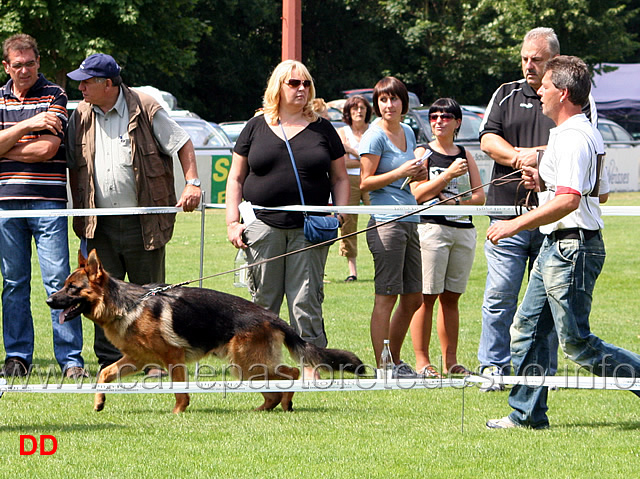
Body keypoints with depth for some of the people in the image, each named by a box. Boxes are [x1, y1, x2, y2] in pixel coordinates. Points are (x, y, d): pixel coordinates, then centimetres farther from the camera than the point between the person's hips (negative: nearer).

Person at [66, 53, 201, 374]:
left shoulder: (145, 110, -5)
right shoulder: (81, 116, 8)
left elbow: (183, 144, 0)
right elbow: (74, 166, 16)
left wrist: (192, 184, -11)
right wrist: (78, 210, 12)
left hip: (142, 224, -4)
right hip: (100, 225, 4)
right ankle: (109, 361, 9)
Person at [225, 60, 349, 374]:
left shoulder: (322, 129, 11)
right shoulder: (256, 128, 10)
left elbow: (340, 178, 14)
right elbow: (236, 178, 12)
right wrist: (232, 222, 2)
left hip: (309, 229, 0)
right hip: (263, 227, 0)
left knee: (306, 302, -5)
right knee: (262, 303, 1)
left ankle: (312, 368, -3)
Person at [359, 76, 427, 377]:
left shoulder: (407, 133, 16)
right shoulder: (375, 136, -6)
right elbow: (365, 183, -10)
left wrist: (417, 174, 8)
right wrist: (400, 172, -18)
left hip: (409, 221, 8)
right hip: (386, 222, -8)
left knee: (413, 298, 11)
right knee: (386, 296, -8)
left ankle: (395, 362, 22)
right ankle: (382, 369, -6)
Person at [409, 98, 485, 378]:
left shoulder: (465, 156, 16)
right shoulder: (423, 153, 4)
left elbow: (479, 196, 11)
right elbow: (418, 193, -8)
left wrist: (458, 201, -8)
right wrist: (449, 174, -16)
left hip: (464, 229, 4)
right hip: (432, 227, -4)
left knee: (451, 297, 7)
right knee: (426, 297, -7)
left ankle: (450, 361, 11)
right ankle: (422, 362, -5)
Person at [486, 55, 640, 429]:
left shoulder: (573, 139, -19)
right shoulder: (586, 133, 15)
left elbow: (568, 201, -28)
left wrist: (515, 225, -24)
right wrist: (543, 181, 11)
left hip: (572, 247, -11)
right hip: (556, 245, 11)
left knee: (576, 341, -7)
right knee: (528, 328, 12)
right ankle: (527, 413, 16)